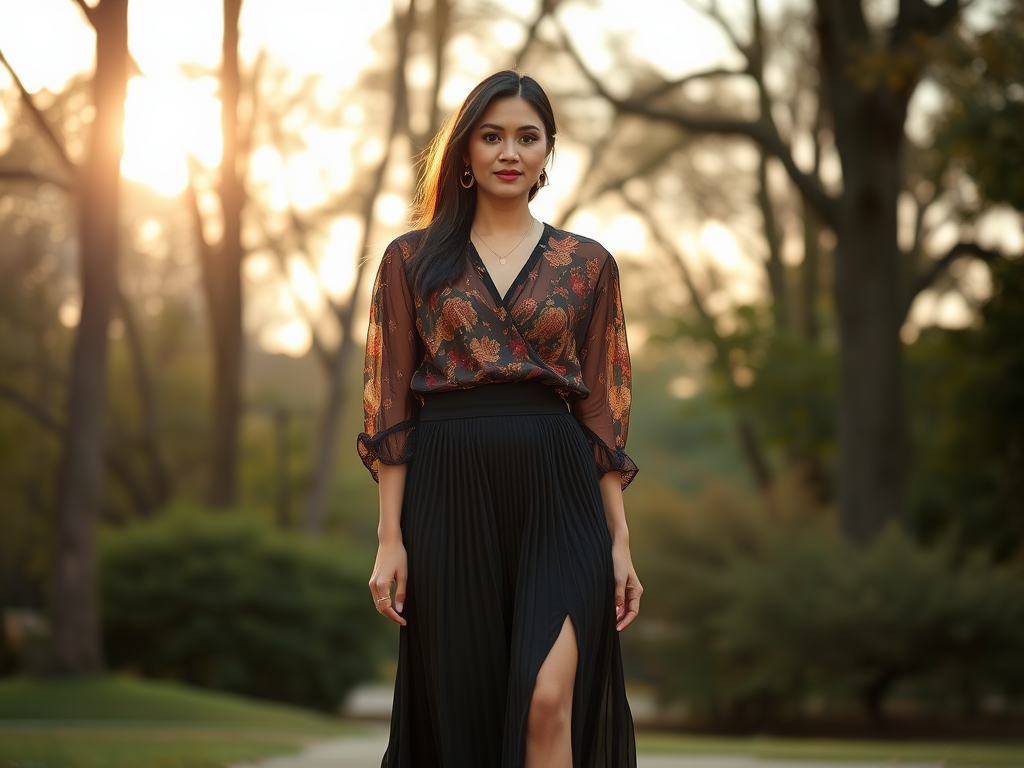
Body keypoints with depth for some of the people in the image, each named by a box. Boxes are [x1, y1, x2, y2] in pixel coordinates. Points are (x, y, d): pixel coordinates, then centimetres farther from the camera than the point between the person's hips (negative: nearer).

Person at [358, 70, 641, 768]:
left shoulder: (587, 264, 10)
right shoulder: (413, 259, 8)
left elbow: (603, 410, 8)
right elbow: (391, 407, 4)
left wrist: (621, 540, 2)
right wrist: (390, 537, -3)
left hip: (556, 496, 0)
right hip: (450, 497, 1)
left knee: (548, 700, -16)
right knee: (461, 711, 4)